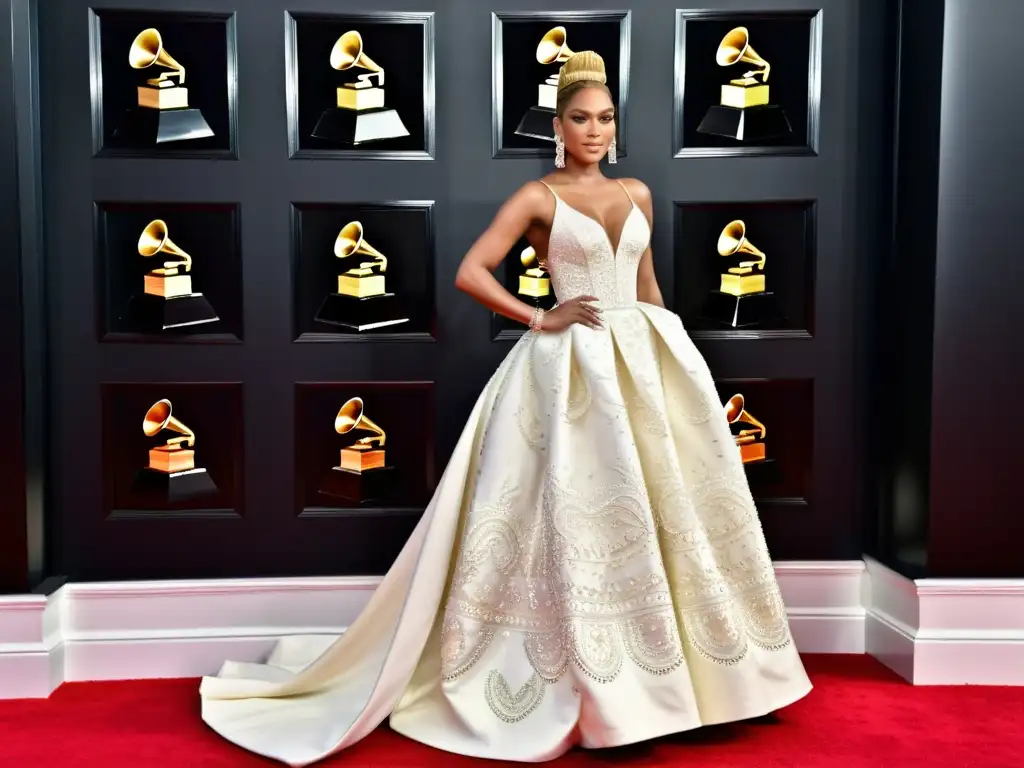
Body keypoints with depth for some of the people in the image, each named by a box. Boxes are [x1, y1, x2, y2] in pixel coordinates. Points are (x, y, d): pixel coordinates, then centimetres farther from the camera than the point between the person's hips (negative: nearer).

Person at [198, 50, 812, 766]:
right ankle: (597, 690, 12)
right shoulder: (538, 196, -2)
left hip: (641, 362, 6)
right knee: (579, 517, -2)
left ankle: (658, 676, 25)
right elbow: (471, 273, -9)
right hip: (570, 368, -5)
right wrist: (541, 320, -12)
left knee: (649, 511, 8)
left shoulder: (637, 193, 14)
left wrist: (667, 351, 17)